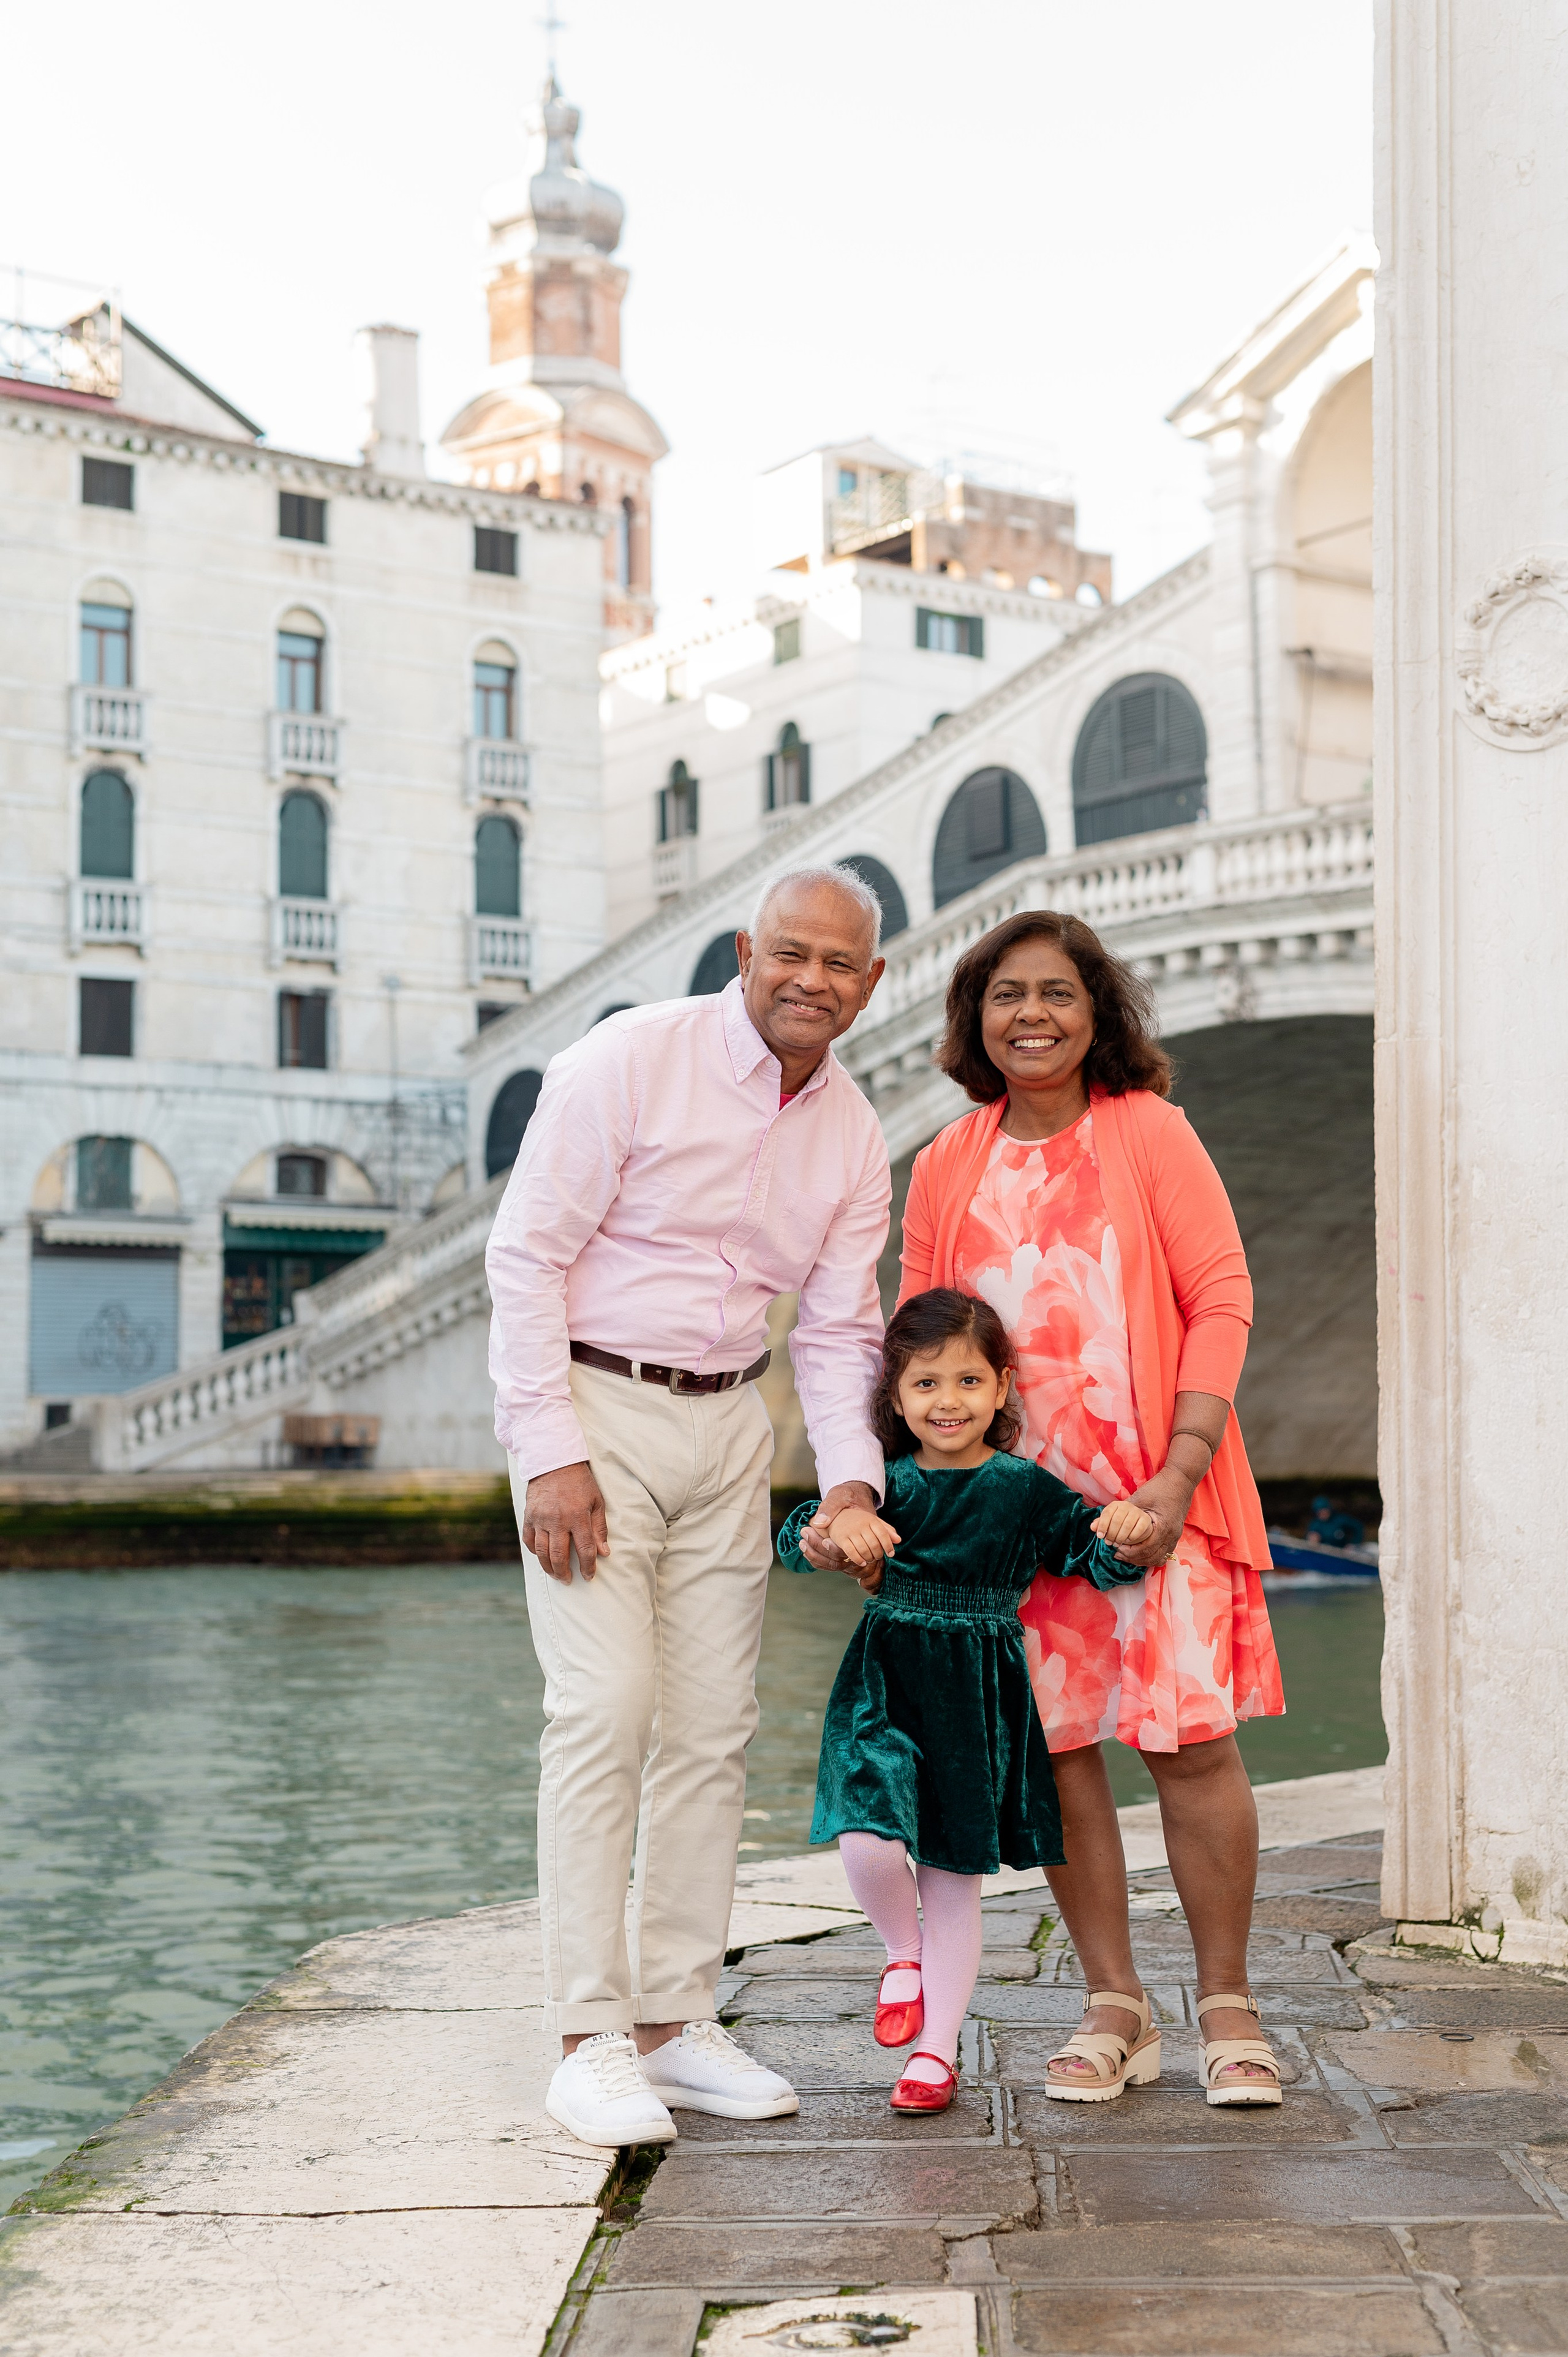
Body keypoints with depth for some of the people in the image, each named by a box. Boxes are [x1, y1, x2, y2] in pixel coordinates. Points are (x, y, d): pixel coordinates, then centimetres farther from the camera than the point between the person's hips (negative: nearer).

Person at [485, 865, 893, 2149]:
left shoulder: (853, 1134, 6)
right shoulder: (633, 1059, -12)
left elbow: (838, 1329, 9)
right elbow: (527, 1253, -13)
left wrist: (852, 1477, -8)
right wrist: (553, 1452, -18)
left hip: (727, 1422, 6)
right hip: (589, 1404, -6)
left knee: (714, 1726, 6)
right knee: (606, 1707, -13)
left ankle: (676, 2018, 16)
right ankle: (589, 2040, -6)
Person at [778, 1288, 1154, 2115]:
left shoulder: (1024, 1487, -3)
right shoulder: (884, 1484, 1)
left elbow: (1095, 1555, -4)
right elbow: (794, 1541, -3)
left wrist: (1126, 1532, -27)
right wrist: (838, 1521, -24)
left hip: (978, 1703, -1)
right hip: (885, 1689, 1)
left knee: (954, 1879, 8)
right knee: (868, 1845, -18)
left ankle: (937, 2049, 23)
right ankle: (903, 1953, 16)